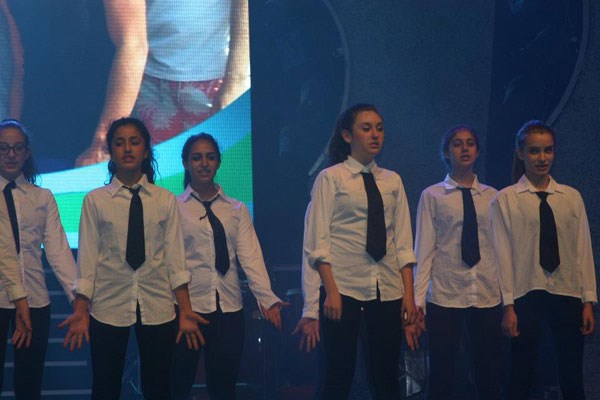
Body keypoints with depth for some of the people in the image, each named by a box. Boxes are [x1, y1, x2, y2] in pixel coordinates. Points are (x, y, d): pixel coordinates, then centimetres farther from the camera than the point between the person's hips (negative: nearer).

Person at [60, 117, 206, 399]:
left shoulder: (165, 200, 4)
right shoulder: (95, 200, 2)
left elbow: (174, 259, 2)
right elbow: (87, 259, 0)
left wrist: (186, 311, -4)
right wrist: (80, 312, -7)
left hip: (158, 309, 1)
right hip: (108, 308, -1)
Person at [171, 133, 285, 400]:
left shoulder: (237, 210, 11)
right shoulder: (174, 207, 3)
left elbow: (250, 255, 0)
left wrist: (267, 297, -13)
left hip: (229, 307, 3)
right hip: (187, 305, -2)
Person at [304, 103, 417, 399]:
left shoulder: (392, 181, 12)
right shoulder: (330, 178, 0)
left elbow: (403, 242, 9)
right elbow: (317, 241, -4)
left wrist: (409, 293, 1)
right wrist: (331, 291, -13)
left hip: (388, 291, 4)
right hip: (344, 289, -4)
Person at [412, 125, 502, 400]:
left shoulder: (492, 197, 9)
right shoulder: (432, 196, 2)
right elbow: (424, 250, -2)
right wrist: (417, 301, -7)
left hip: (488, 297, 2)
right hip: (444, 297, -2)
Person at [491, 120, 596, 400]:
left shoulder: (572, 198, 8)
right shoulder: (506, 200, 0)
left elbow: (583, 250, 6)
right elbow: (503, 253, -2)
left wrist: (589, 301, 2)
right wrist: (508, 306, -6)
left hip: (567, 294, 2)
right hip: (527, 295, -2)